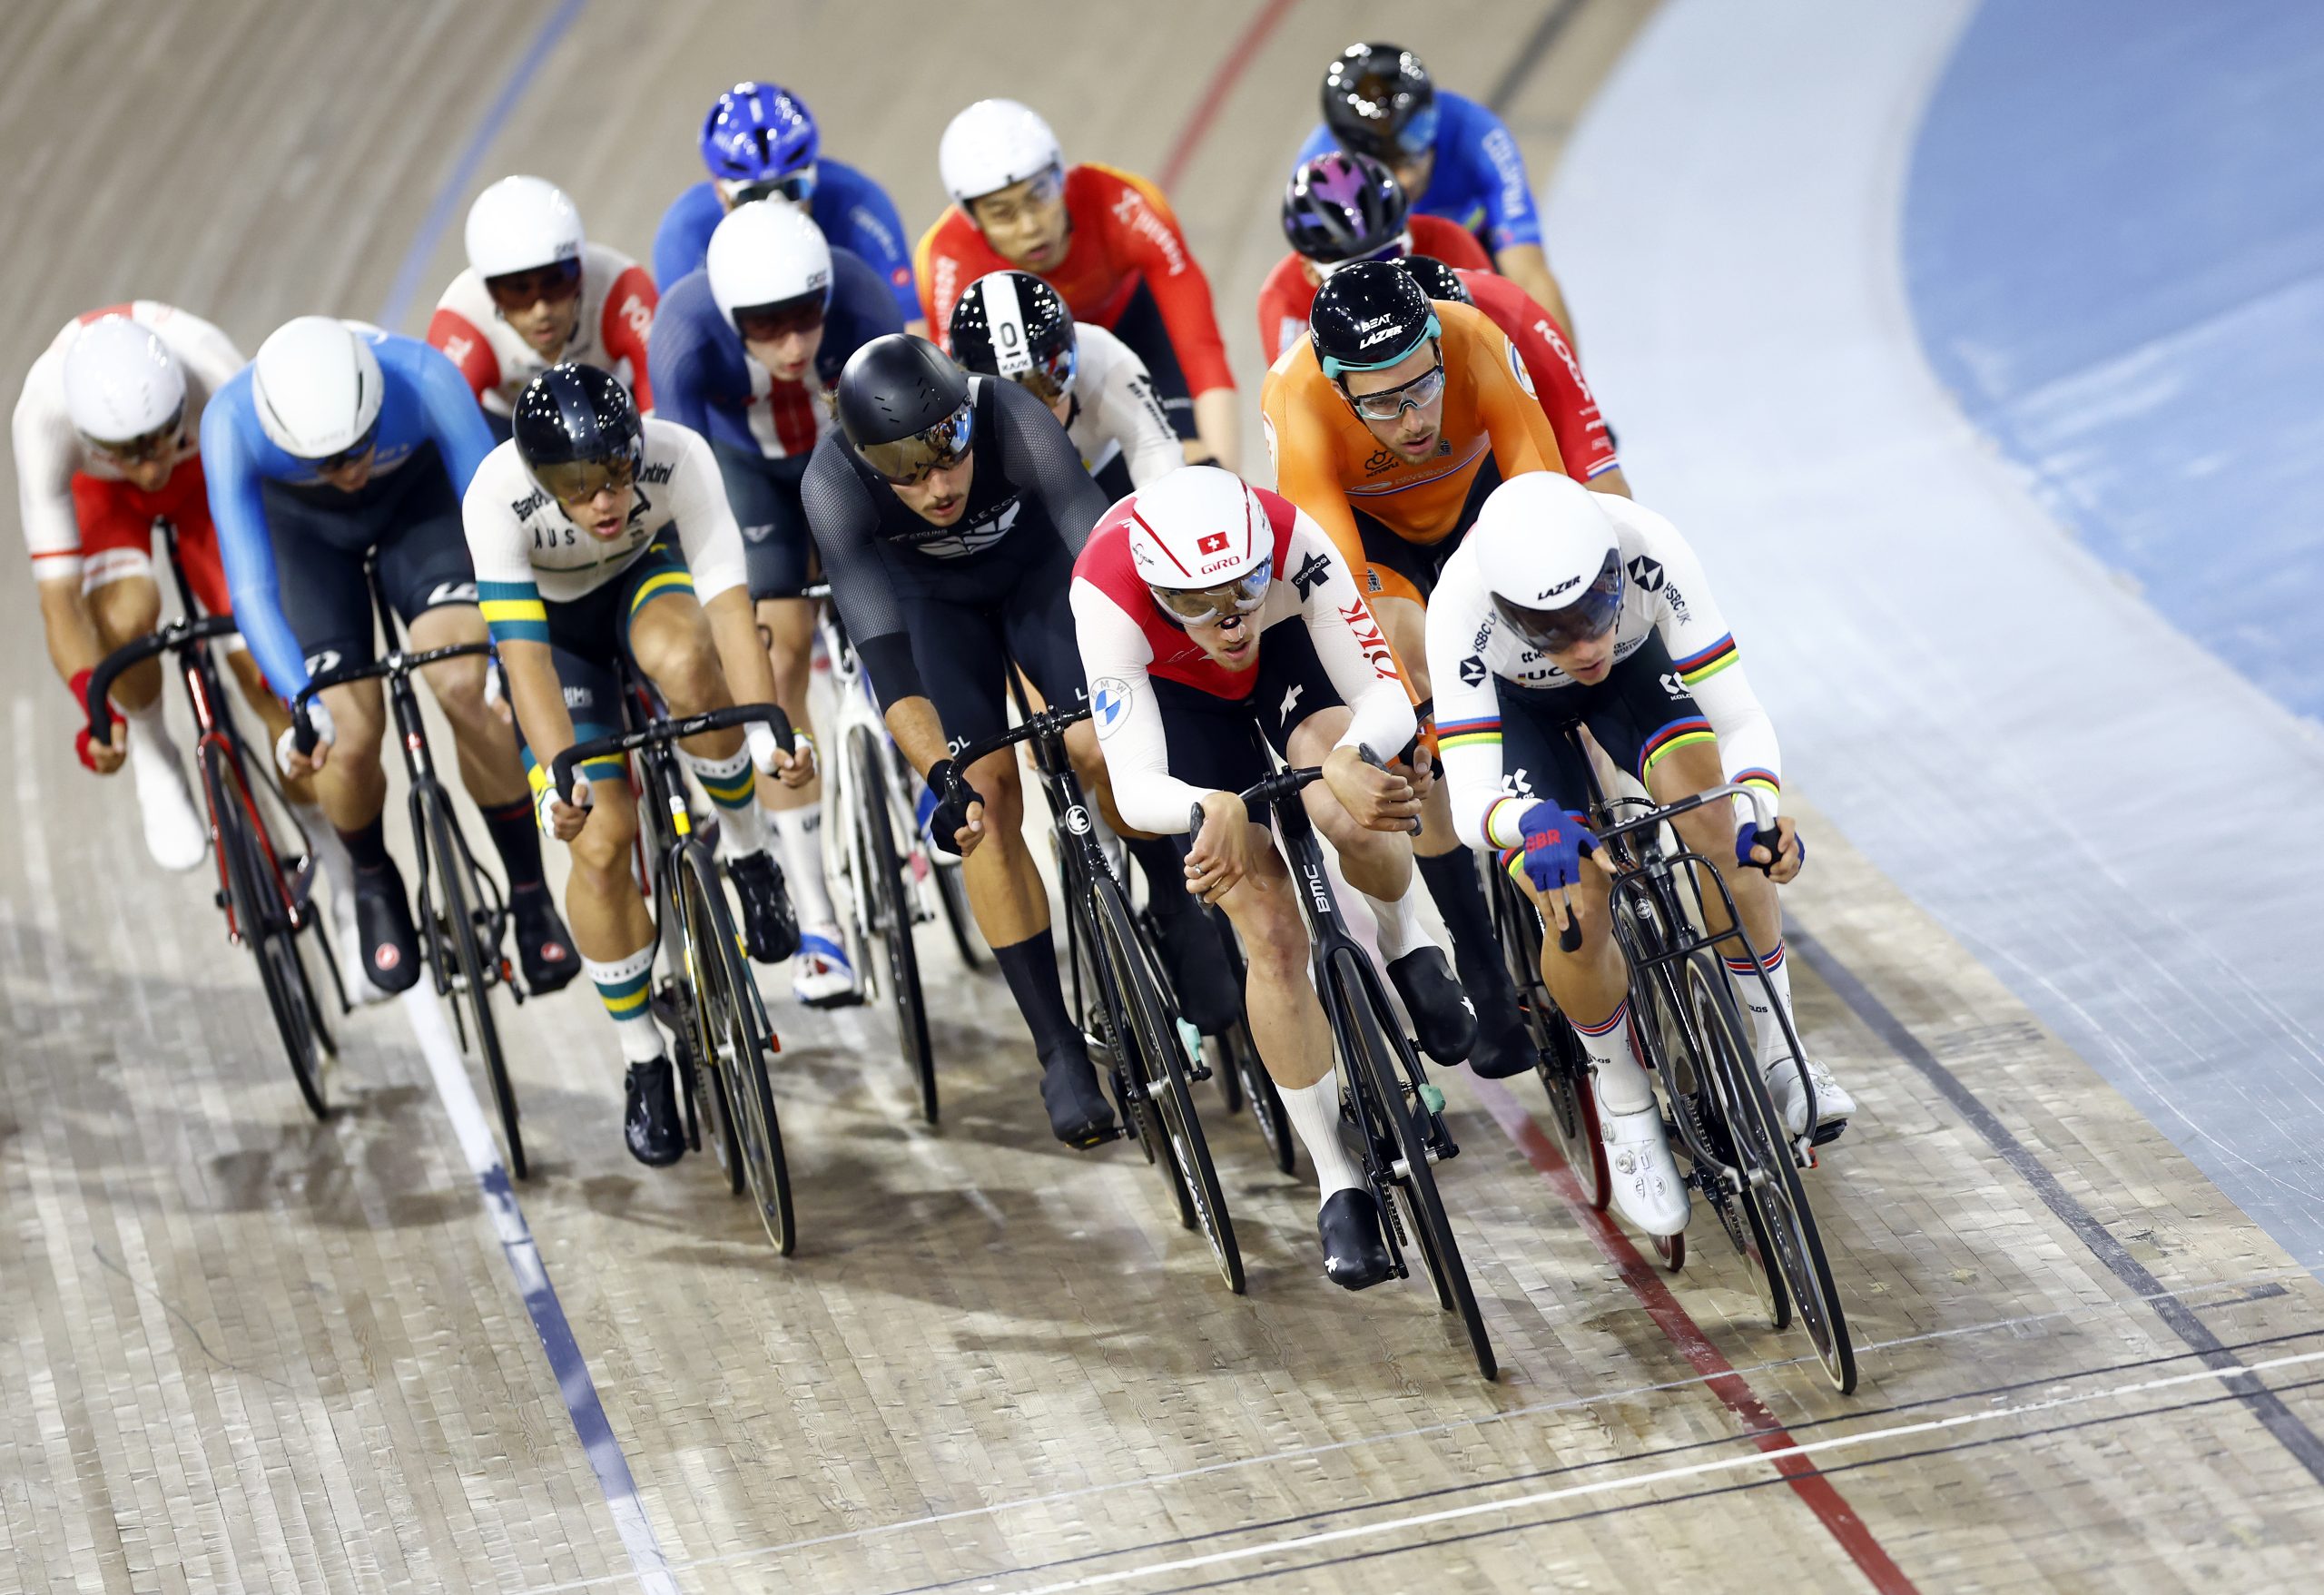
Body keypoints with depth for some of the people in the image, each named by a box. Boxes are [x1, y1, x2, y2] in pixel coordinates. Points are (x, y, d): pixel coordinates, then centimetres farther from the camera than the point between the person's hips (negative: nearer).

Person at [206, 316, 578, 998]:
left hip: (418, 495, 0)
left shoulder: (423, 377, -39)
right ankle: (373, 882, 21)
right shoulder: (232, 422, -38)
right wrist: (304, 704, -52)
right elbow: (251, 590, -39)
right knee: (349, 742, -12)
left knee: (467, 687, -22)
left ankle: (530, 895, -2)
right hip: (302, 528, 0)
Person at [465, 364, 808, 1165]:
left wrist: (766, 729, -51)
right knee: (601, 838, -13)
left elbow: (727, 600, -38)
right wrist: (557, 775, -51)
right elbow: (523, 651, -39)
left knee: (683, 662, -37)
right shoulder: (497, 496, -36)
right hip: (556, 617, 0)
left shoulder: (678, 457, -34)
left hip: (649, 575, 0)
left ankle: (746, 851, -11)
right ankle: (644, 1063, 7)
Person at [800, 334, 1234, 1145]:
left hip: (1035, 566, 0)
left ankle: (1174, 909, 11)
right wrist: (944, 776, -53)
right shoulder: (833, 485, -36)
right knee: (989, 802, -13)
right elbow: (882, 650, -41)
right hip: (929, 598, 0)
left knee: (1099, 750, -20)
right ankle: (1060, 1053, -3)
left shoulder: (1012, 421, -39)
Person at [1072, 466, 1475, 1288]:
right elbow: (1136, 789, -39)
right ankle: (1340, 1185, 4)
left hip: (1289, 653, 0)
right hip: (1177, 691, 0)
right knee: (1272, 935, -10)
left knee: (1347, 811, -32)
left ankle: (1407, 943, 2)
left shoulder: (1295, 542, -39)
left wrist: (1349, 763, -58)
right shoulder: (1109, 597, -40)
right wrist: (1215, 812, -60)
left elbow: (1387, 694, -36)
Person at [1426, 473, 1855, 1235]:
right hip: (1515, 700, -1)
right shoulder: (1462, 605, -41)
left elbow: (1740, 719, -33)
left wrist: (1762, 815, -53)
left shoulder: (1649, 549, -39)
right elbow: (1470, 802, -43)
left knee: (1716, 819, -25)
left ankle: (1777, 1054, -7)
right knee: (1576, 911, -20)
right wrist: (1535, 824, -65)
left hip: (1635, 665, 1)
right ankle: (1624, 1103, 7)